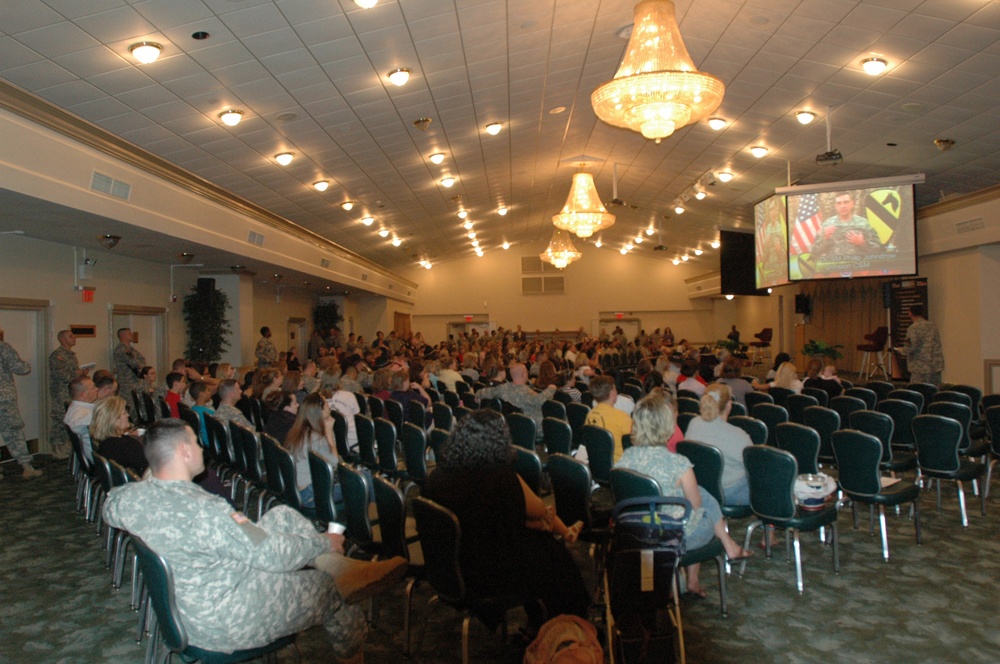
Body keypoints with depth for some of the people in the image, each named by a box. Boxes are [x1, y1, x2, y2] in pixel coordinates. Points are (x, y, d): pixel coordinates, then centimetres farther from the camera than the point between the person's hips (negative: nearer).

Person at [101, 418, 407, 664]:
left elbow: (110, 508, 15)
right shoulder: (202, 511, -34)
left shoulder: (132, 496, -11)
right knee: (338, 594, 7)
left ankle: (341, 568, 6)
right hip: (224, 626, -9)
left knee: (284, 516, 7)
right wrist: (324, 543, -9)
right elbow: (273, 554, -28)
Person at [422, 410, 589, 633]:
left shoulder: (437, 476, -10)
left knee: (535, 538, 25)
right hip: (492, 577, -6)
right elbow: (540, 512, -8)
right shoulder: (503, 479, -28)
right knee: (556, 556, 19)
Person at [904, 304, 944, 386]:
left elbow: (912, 347, -16)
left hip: (922, 368, -7)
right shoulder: (933, 326, 13)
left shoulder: (913, 328, -9)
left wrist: (903, 349, 4)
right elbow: (938, 344, 19)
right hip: (936, 366, 7)